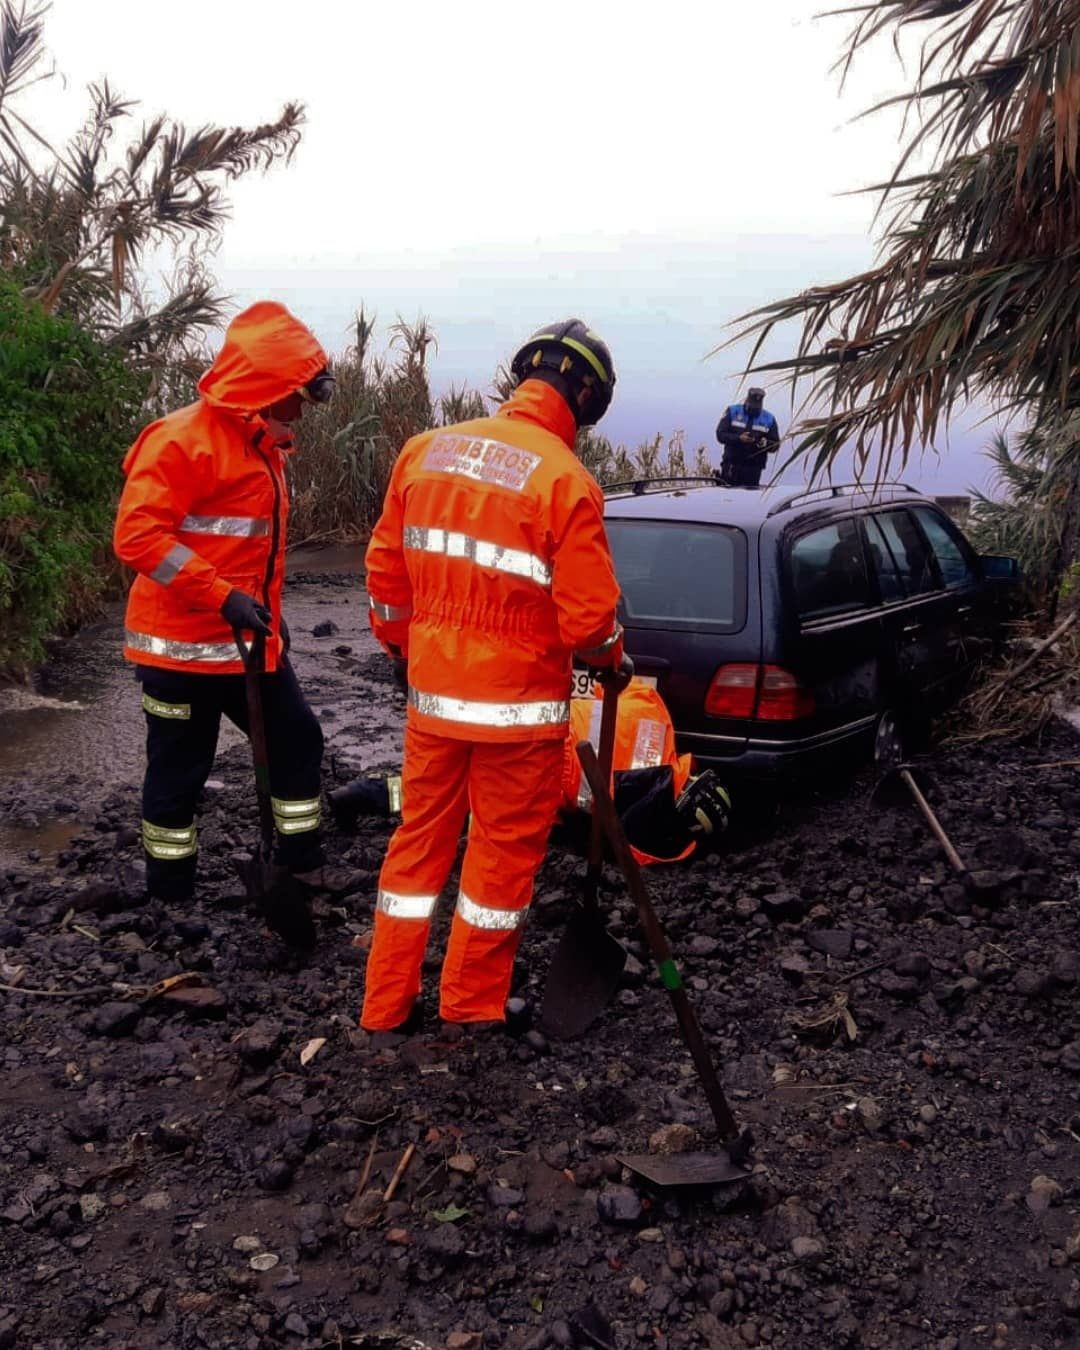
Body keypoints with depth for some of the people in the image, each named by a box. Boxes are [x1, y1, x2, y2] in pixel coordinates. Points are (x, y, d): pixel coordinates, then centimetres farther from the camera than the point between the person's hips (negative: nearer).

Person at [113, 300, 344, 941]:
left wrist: (269, 611, 21)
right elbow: (137, 534, -25)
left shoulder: (263, 443, 12)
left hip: (250, 641, 9)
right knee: (180, 771, 3)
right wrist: (221, 597, -28)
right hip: (183, 645, -9)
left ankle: (302, 865, 25)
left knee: (298, 741, 13)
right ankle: (170, 897, 17)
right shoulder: (184, 439, -17)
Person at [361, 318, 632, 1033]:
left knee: (420, 839, 17)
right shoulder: (566, 480, -15)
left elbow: (385, 569, 7)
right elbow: (587, 613, -15)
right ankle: (472, 1003, 26)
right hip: (519, 705, -5)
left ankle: (386, 1003, 26)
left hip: (432, 692, 5)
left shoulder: (426, 450, 2)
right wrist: (614, 659, 6)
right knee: (504, 852, 11)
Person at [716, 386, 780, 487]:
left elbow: (775, 445, 8)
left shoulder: (769, 419, 6)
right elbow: (720, 434, -5)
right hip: (732, 465, -1)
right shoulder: (733, 412, 2)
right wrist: (738, 438, -21)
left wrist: (765, 443, -16)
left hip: (753, 468, 1)